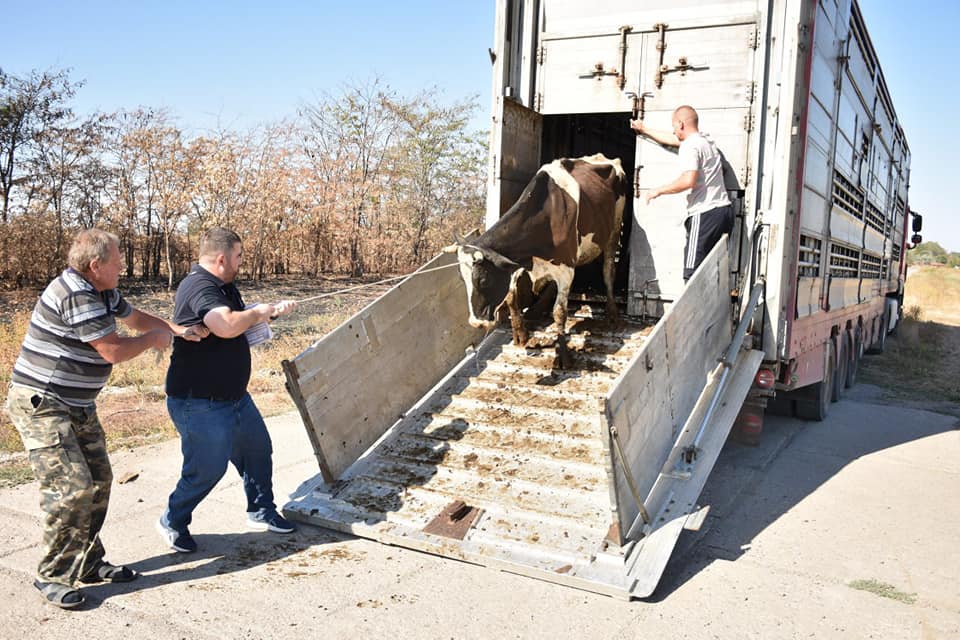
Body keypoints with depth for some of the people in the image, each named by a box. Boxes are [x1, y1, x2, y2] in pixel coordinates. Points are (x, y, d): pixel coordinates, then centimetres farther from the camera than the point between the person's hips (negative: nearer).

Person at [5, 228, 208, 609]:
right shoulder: (75, 295, -24)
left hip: (78, 407, 10)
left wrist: (178, 330, 14)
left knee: (98, 481, 10)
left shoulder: (104, 293, 7)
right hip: (41, 407, -10)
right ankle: (52, 575, 3)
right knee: (72, 487, -13)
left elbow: (135, 317, 25)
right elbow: (114, 351, -23)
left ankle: (87, 563, 21)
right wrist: (155, 339, -7)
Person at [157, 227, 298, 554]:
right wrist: (257, 312, -22)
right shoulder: (199, 288, -24)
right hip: (199, 404, -11)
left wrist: (274, 310, 7)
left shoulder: (224, 286, 10)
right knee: (206, 470, 0)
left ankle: (261, 511, 37)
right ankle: (173, 523, 25)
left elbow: (241, 322, 24)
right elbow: (228, 326, -41)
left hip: (234, 396, 11)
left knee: (258, 450, 19)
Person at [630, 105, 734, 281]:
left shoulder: (689, 146, -9)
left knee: (692, 275, -9)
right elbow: (672, 139, 36)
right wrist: (645, 130, 46)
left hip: (705, 214, -9)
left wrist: (659, 190, -9)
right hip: (724, 209, 9)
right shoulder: (706, 139, 20)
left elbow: (689, 180, -23)